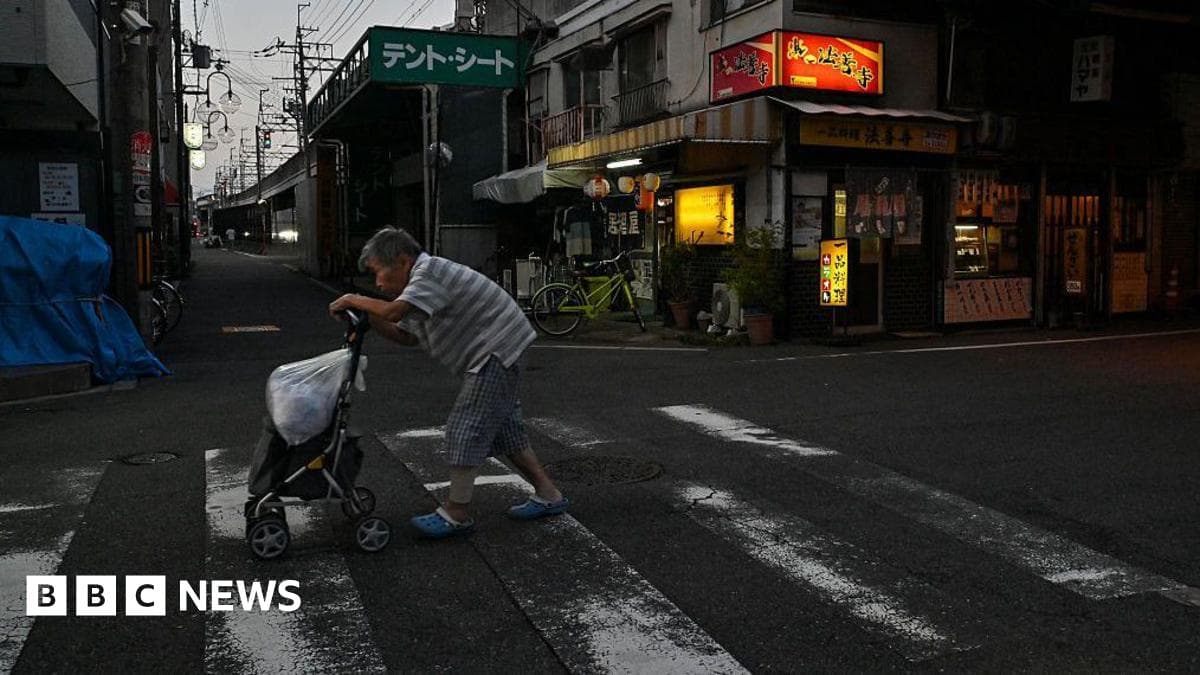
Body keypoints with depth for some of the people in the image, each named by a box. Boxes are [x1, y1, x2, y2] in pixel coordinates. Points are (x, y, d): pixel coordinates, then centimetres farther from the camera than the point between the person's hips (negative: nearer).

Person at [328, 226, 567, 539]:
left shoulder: (429, 271, -18)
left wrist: (354, 300, -15)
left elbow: (393, 311, -31)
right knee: (502, 427, 16)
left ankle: (457, 513, 0)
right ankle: (548, 495, 22)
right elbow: (405, 336, 17)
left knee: (466, 428, -8)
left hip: (496, 352, -11)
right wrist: (368, 316, 4)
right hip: (494, 355, 11)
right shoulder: (419, 282, 15)